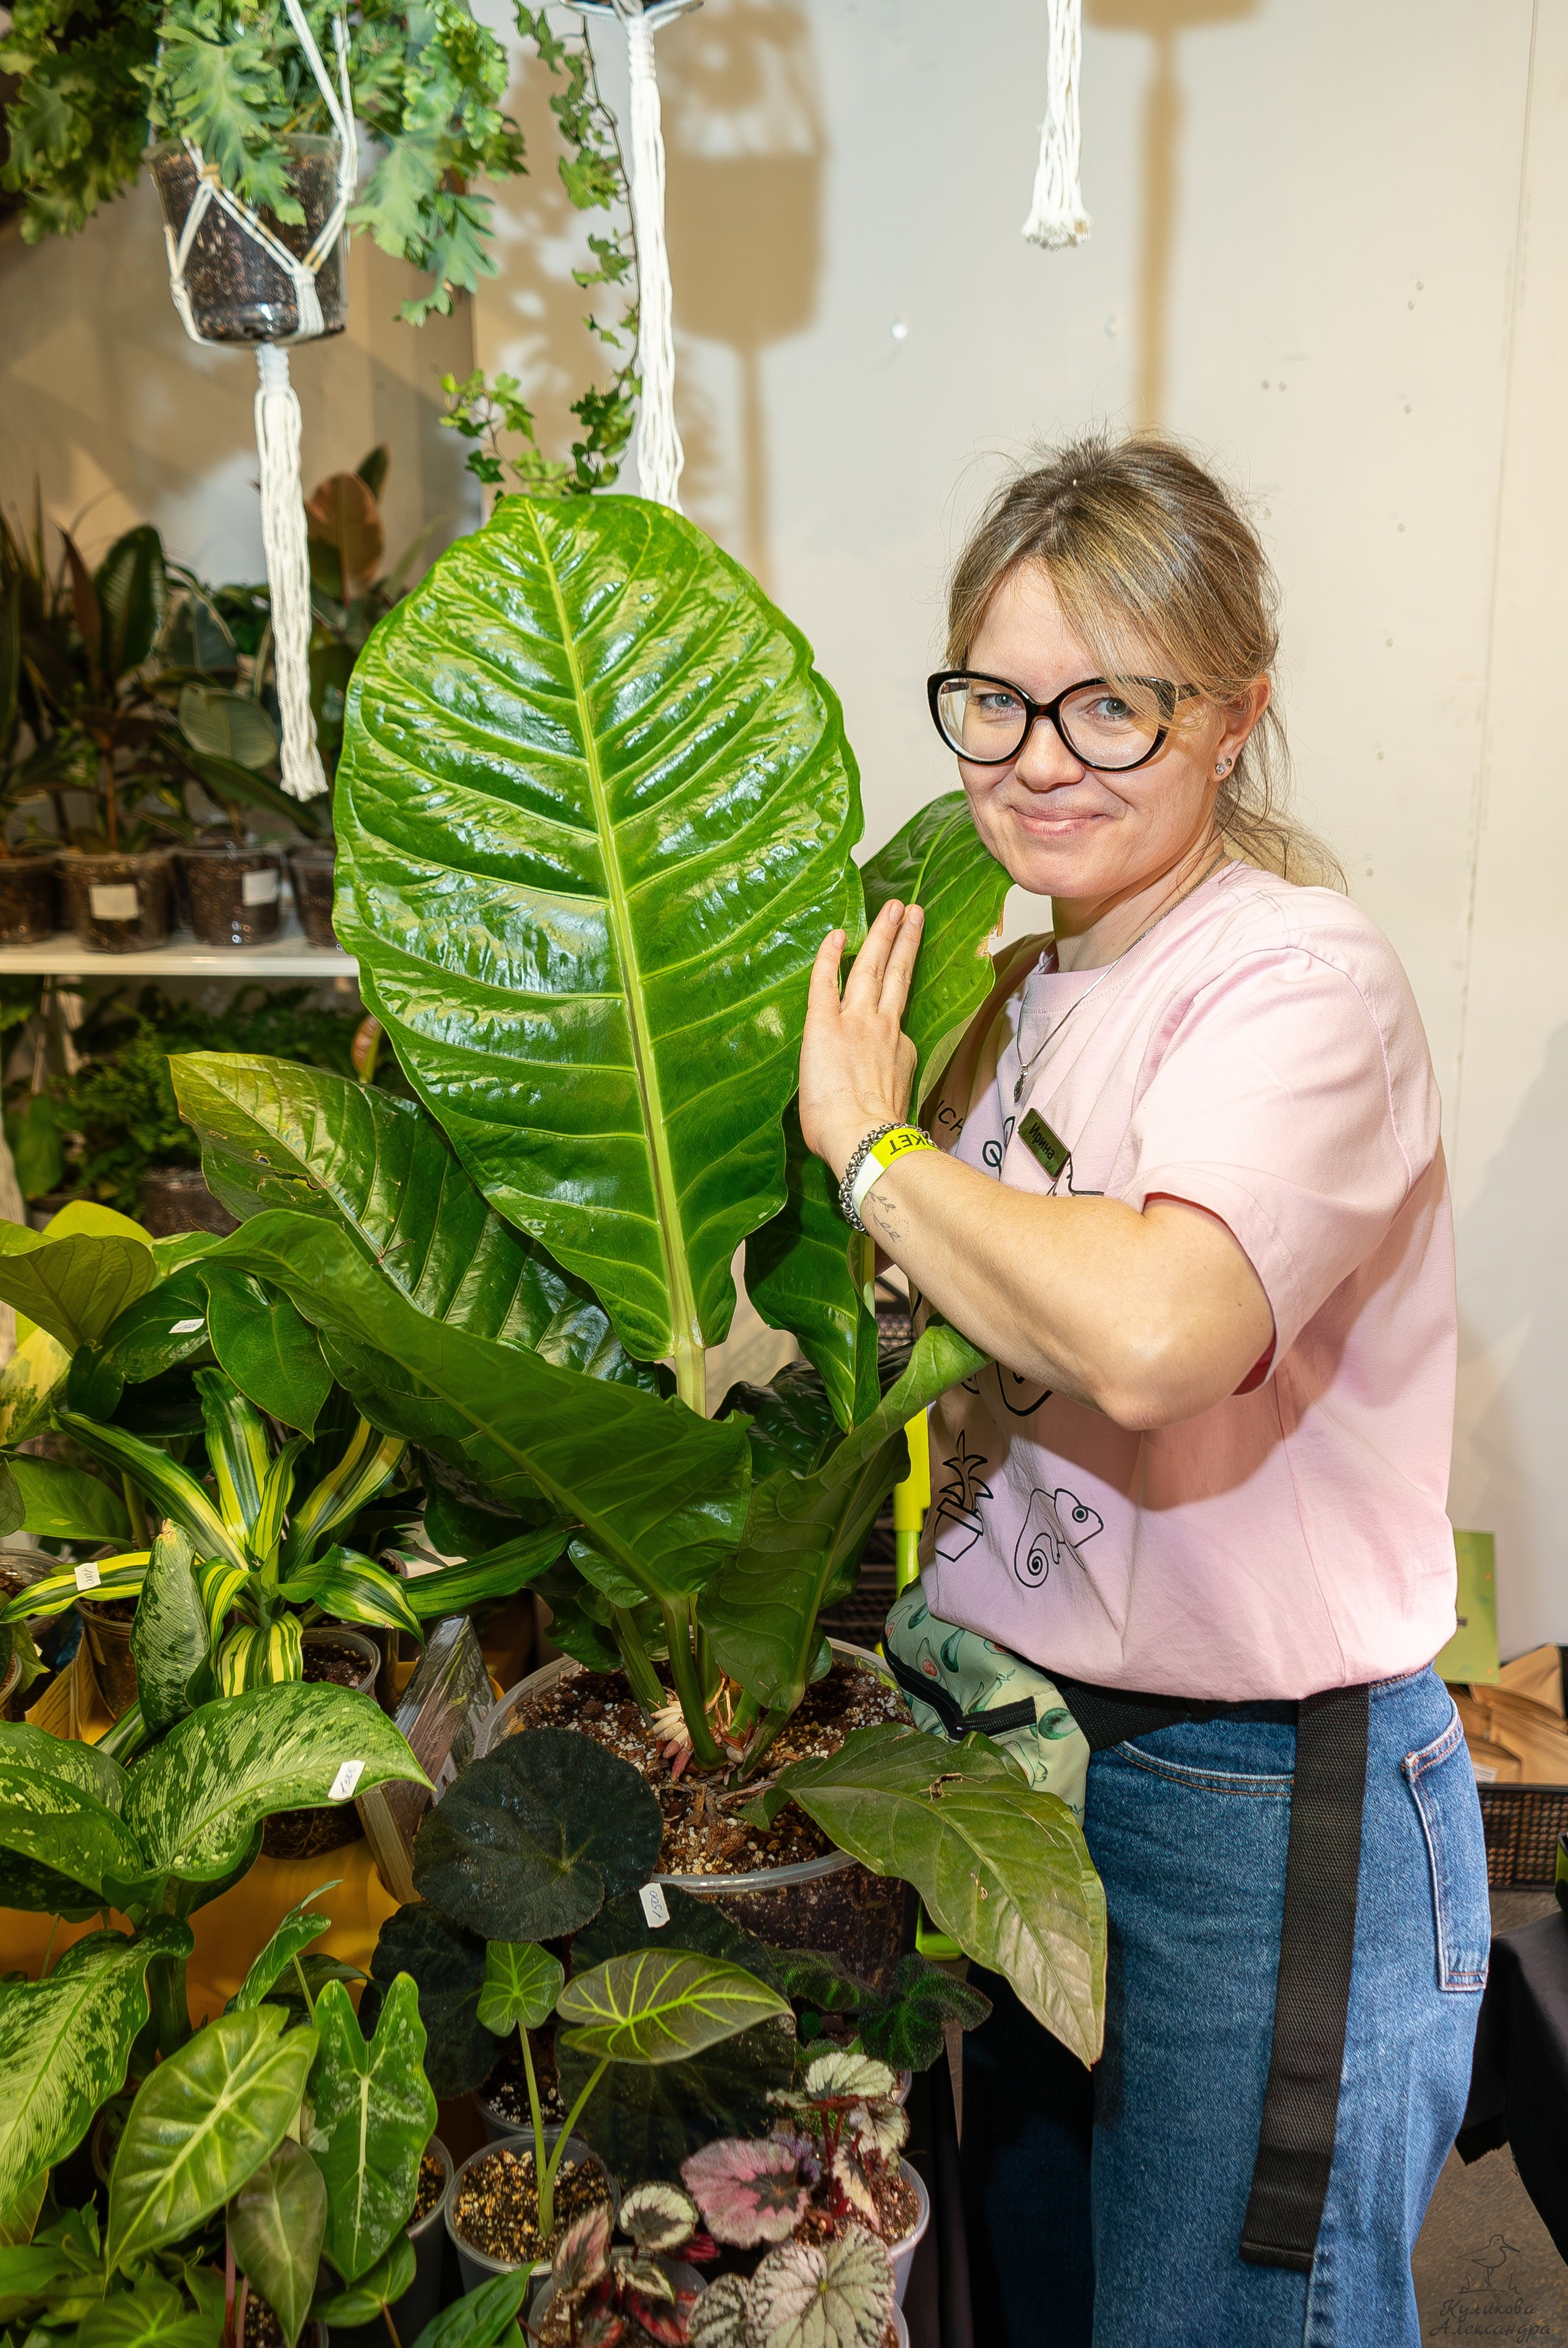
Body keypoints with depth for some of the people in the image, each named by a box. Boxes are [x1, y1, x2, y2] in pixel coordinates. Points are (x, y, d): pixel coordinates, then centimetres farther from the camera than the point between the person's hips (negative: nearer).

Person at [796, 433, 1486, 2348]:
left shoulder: (1300, 978, -20)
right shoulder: (1024, 986, 6)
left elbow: (1151, 1331, -39)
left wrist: (867, 1143, -24)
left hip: (1263, 1808, -8)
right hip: (1017, 1755, 8)